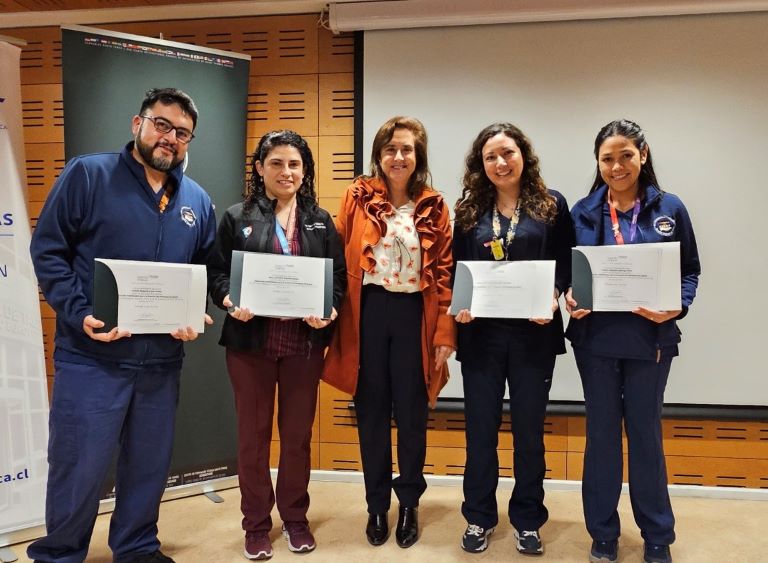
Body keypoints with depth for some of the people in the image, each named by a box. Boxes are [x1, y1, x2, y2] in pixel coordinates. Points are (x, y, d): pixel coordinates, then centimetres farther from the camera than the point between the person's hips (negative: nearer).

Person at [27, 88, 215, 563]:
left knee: (150, 466, 17)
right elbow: (48, 250, -6)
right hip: (91, 358, -4)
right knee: (79, 469, 5)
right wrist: (80, 315, -17)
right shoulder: (87, 174, -4)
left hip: (162, 362, 5)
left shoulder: (198, 201, 10)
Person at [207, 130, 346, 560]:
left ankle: (296, 517, 30)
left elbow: (339, 276, 5)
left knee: (298, 433, 12)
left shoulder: (321, 220, 8)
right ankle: (257, 524, 25)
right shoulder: (237, 218, 2)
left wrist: (329, 310, -14)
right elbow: (217, 274, 0)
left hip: (304, 342, 2)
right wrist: (230, 302, -20)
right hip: (251, 340, -1)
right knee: (253, 434, 9)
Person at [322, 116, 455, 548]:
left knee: (412, 413, 9)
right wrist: (334, 314, -6)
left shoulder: (434, 207, 3)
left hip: (414, 314, 0)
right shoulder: (358, 198, 2)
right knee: (372, 411, 9)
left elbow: (445, 272, 0)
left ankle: (410, 504, 28)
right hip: (368, 313, 0)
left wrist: (446, 331, -5)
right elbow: (338, 259, 2)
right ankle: (377, 504, 26)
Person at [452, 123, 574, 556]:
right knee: (480, 427, 9)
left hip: (533, 332, -1)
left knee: (529, 429, 9)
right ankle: (479, 517, 25)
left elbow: (566, 264, 1)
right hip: (481, 333, 2)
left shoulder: (552, 205, 3)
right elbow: (457, 268, 8)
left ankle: (528, 520, 26)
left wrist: (553, 297, -17)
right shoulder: (470, 210, 8)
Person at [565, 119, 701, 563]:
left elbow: (690, 270, 2)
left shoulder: (670, 208, -1)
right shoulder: (583, 212, 1)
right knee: (601, 433, 11)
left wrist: (677, 307, -15)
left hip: (650, 339, -1)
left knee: (646, 433, 11)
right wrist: (570, 298, -15)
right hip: (596, 338, 1)